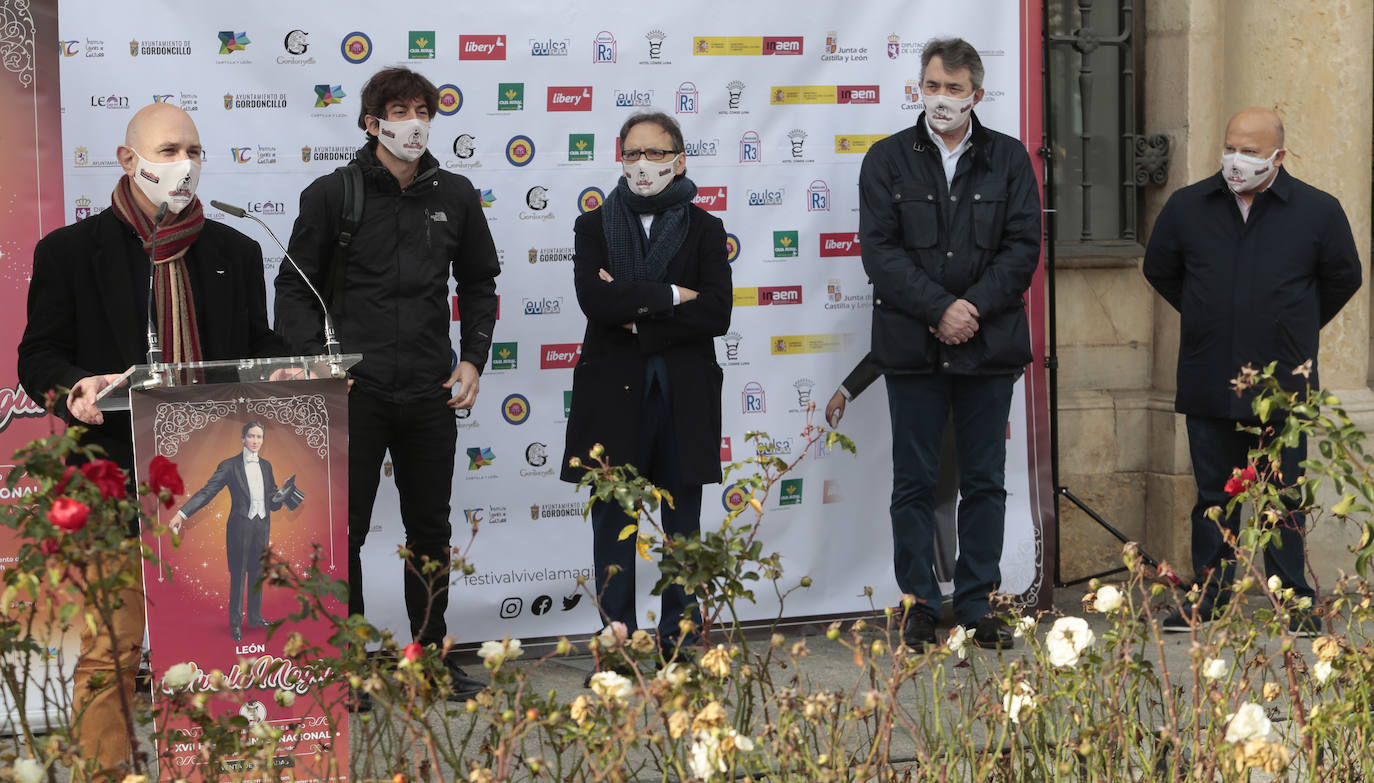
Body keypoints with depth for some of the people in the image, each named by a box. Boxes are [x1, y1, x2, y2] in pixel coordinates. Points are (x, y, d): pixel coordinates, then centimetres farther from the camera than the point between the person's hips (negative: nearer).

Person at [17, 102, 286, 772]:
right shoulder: (69, 251, 6)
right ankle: (104, 766, 7)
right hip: (119, 473, -3)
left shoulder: (235, 252, 16)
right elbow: (38, 357, 5)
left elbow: (259, 348, 20)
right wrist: (74, 390, -17)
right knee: (110, 649, -3)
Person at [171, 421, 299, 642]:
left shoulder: (265, 466, 10)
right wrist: (182, 513, -24)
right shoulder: (230, 465, -7)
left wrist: (283, 492, -11)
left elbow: (272, 500, 12)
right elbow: (208, 491, -14)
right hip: (240, 526, -5)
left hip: (262, 526, 5)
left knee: (257, 574, 14)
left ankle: (255, 617, 27)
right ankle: (235, 623, 11)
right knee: (237, 576, 1)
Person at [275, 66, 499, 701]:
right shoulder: (332, 195, -2)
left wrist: (472, 359, 6)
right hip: (355, 389, -3)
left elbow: (478, 285, 18)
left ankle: (433, 655, 22)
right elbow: (295, 289, 1)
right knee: (343, 531, 1)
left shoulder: (455, 196, 7)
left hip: (430, 390, 3)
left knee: (431, 530, 11)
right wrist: (317, 365, -11)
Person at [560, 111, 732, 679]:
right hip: (614, 392, 0)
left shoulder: (704, 229, 7)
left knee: (683, 527, 6)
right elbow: (593, 298, -12)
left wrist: (637, 315, -12)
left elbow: (716, 313, -8)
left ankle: (679, 646, 15)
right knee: (613, 524, 2)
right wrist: (670, 297, -12)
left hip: (684, 395, 0)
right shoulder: (595, 227, 7)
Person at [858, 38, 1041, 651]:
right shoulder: (888, 160, 4)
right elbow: (880, 250, -4)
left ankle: (977, 605, 15)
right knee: (914, 484, 3)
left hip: (989, 346, 1)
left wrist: (973, 308, -12)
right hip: (912, 347, -1)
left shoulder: (1009, 160, 7)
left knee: (985, 483, 6)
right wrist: (939, 309, -14)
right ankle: (920, 606, 11)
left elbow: (1023, 247, 1)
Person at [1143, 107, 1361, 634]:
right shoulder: (1187, 207, 4)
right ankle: (1208, 596, 17)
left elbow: (1343, 279, 12)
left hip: (1282, 386, -2)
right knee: (1213, 494, 9)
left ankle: (1296, 602, 11)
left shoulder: (1318, 211, -2)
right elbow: (1160, 270, 20)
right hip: (1207, 385, 2)